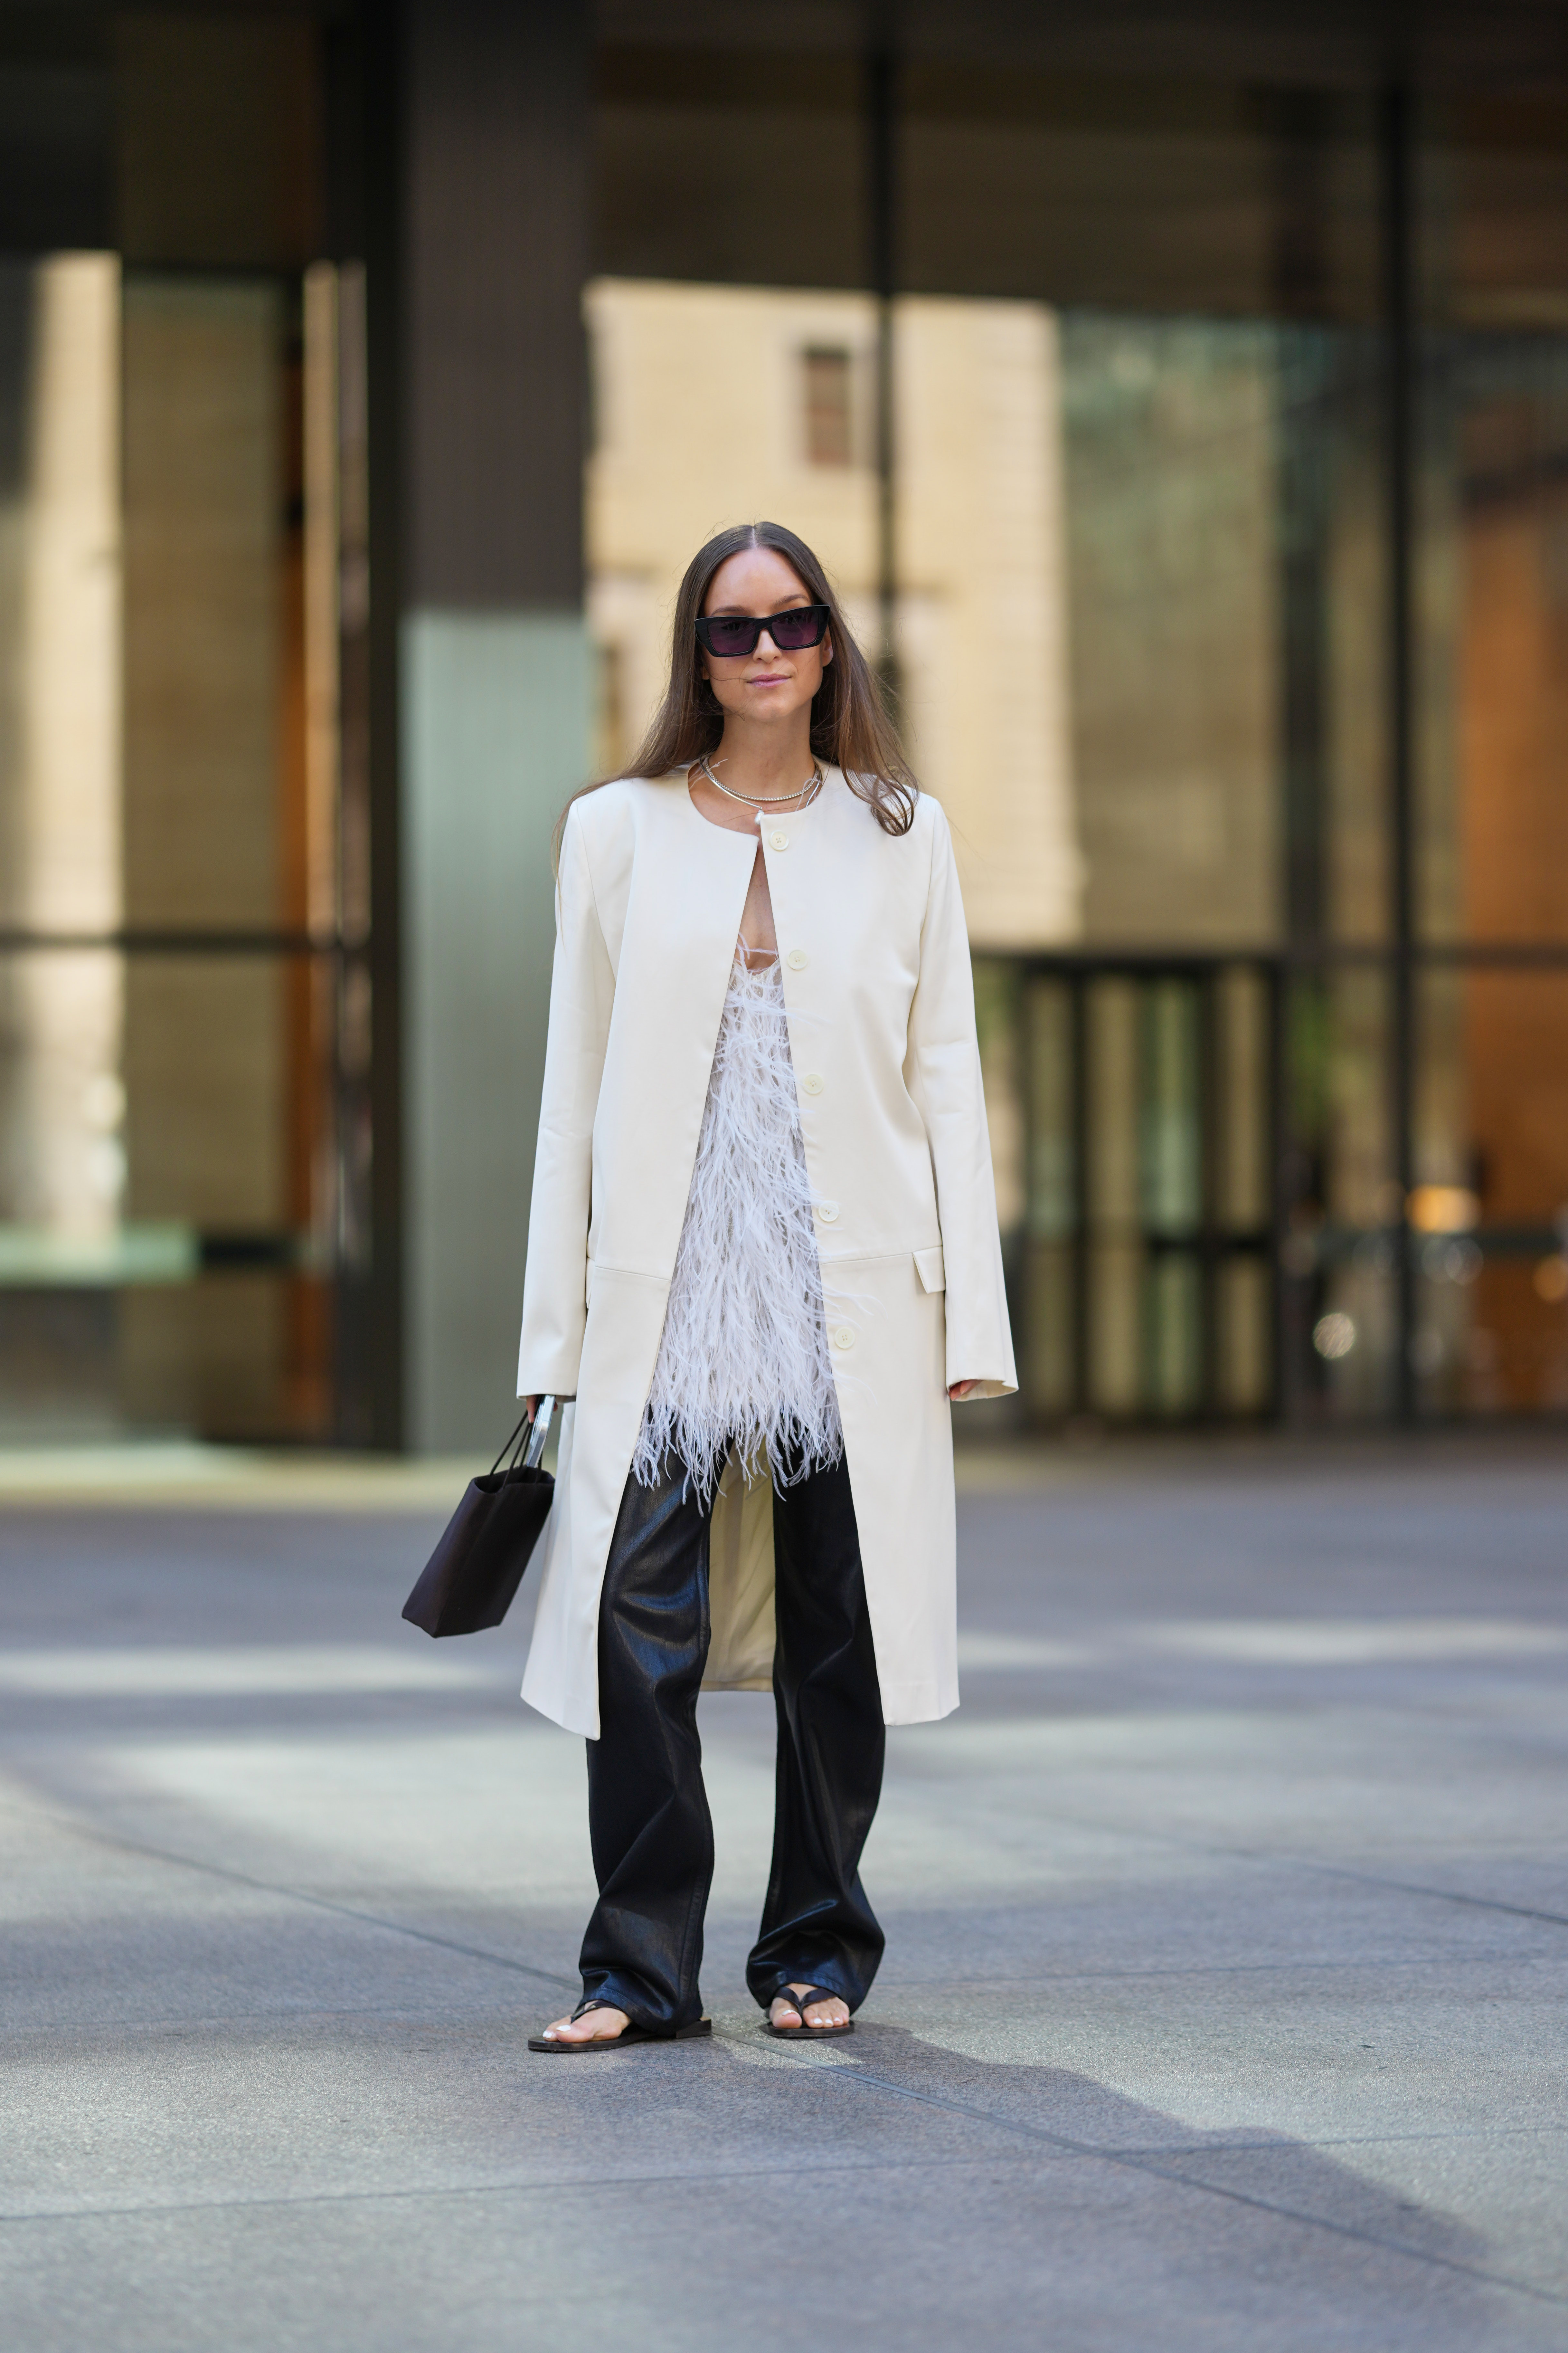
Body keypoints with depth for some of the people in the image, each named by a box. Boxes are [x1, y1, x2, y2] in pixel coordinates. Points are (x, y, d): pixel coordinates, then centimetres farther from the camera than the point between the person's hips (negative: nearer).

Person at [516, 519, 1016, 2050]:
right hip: (664, 1288, 0)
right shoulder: (616, 831, 8)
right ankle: (641, 1967, -2)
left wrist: (972, 1316, 0)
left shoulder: (900, 833, 9)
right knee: (639, 1621, -9)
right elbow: (575, 1080, 8)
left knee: (837, 1631, 4)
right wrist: (553, 1331, 2)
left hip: (852, 1290, 1)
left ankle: (818, 1952, 15)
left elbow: (946, 1077, 8)